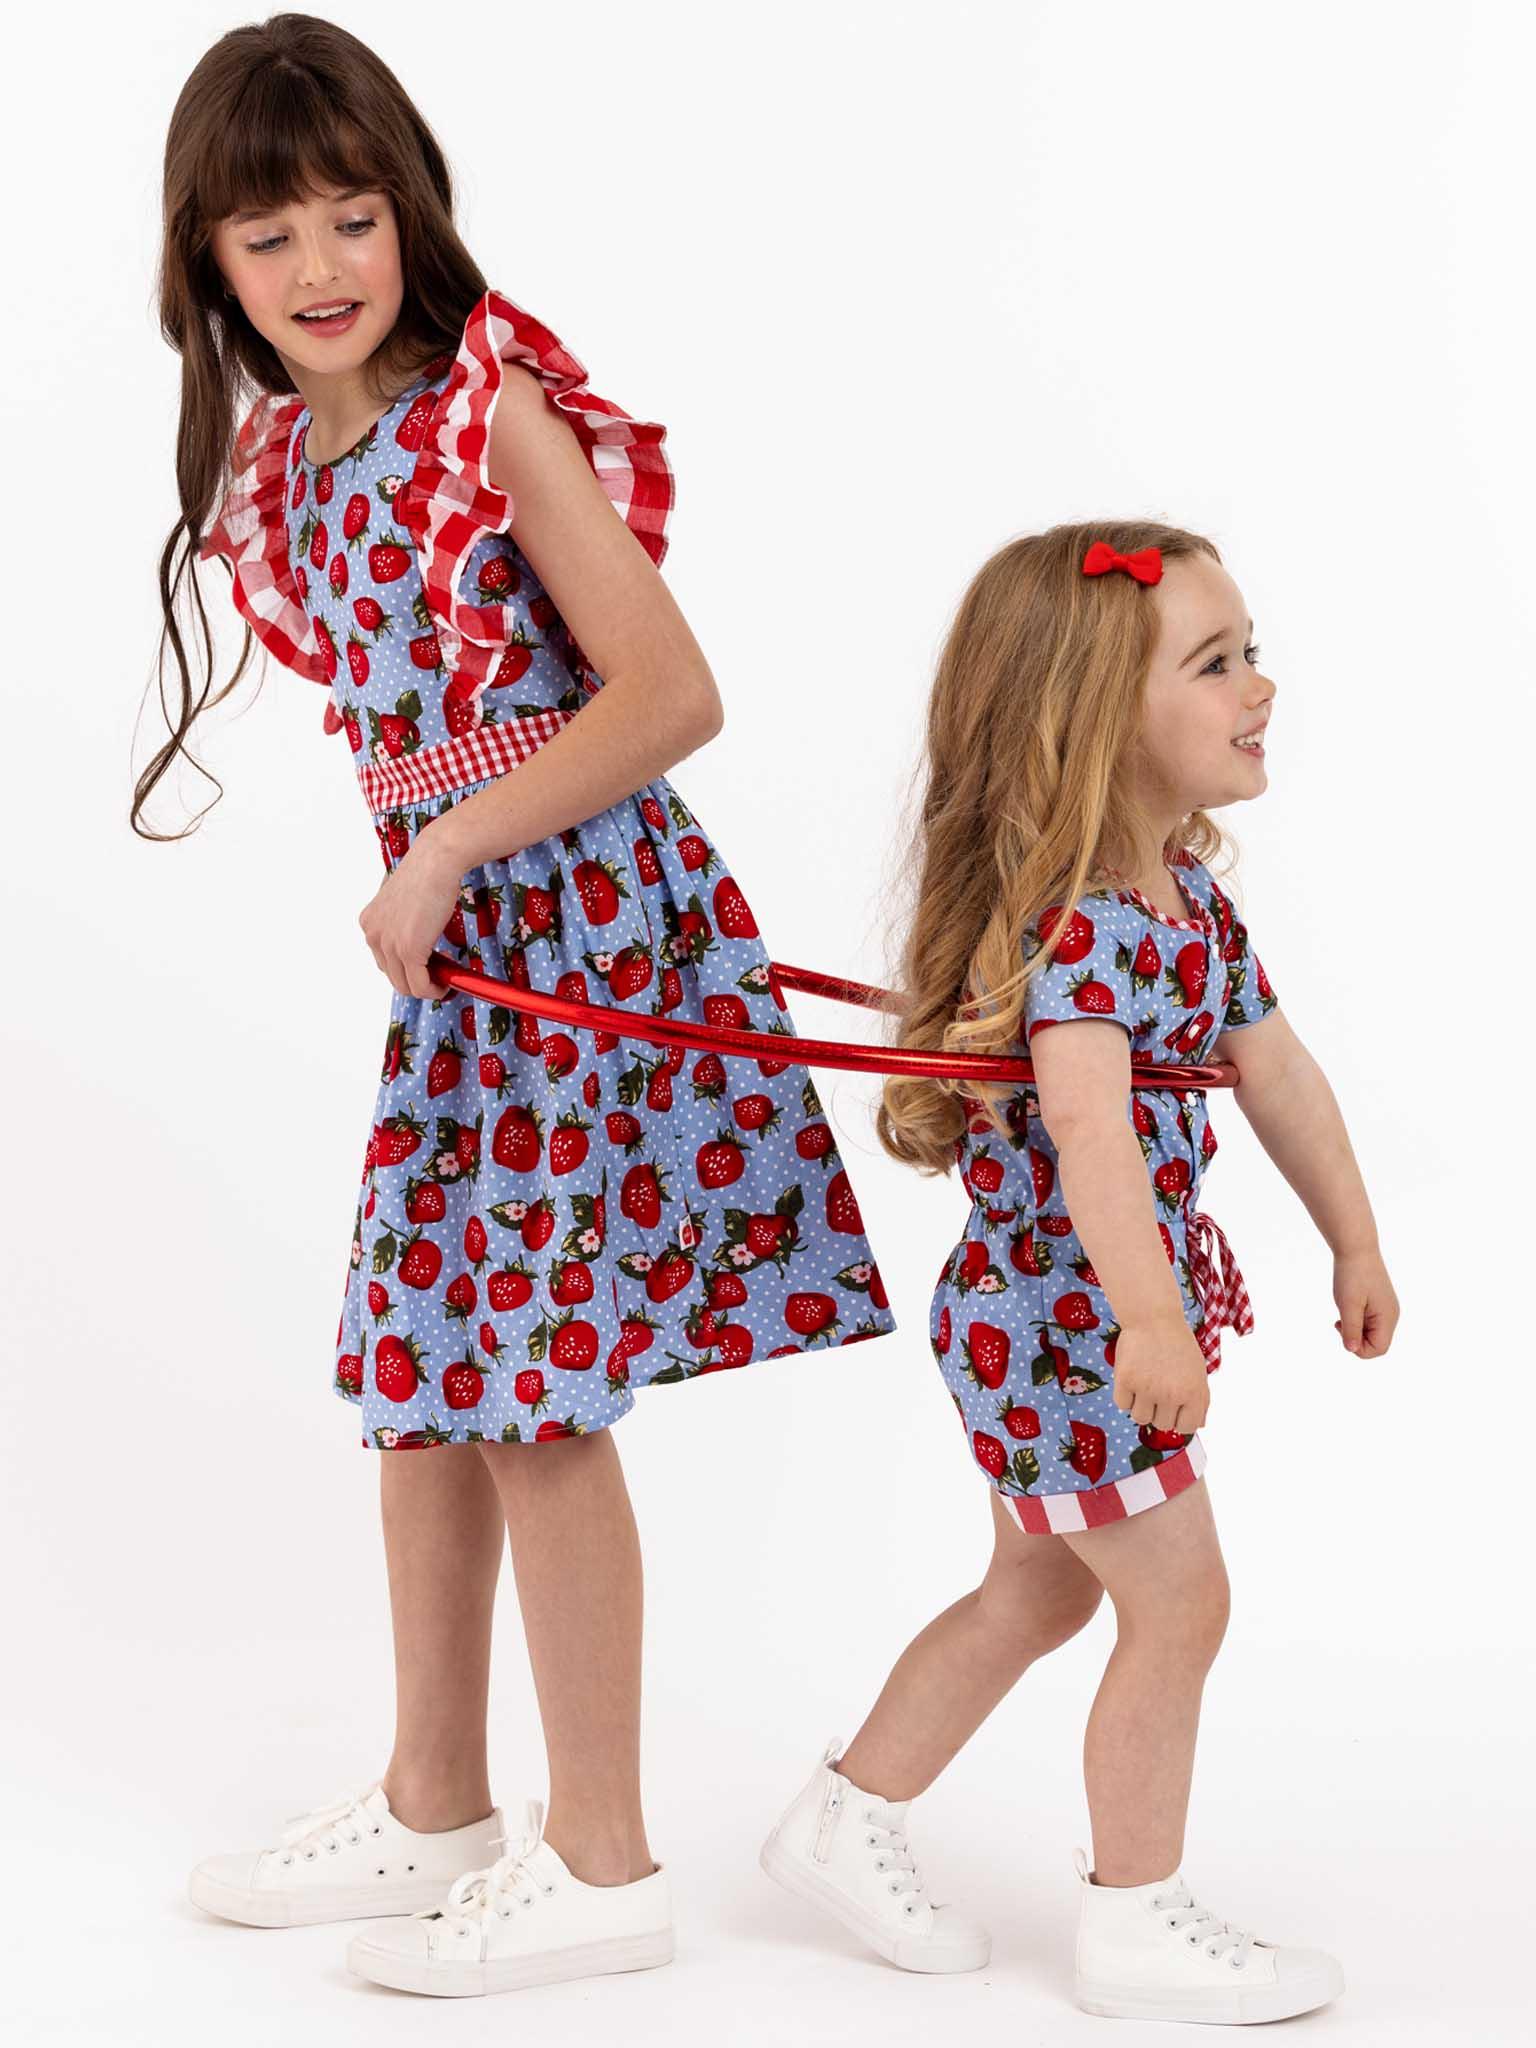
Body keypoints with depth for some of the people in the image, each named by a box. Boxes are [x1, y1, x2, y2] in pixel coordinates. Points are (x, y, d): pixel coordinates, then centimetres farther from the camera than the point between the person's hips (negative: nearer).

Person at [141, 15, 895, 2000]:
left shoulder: (499, 411, -13)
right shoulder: (277, 461, 9)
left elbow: (670, 696, -18)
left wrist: (447, 853, -17)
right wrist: (425, 875, 5)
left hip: (580, 908, -8)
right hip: (455, 932, 8)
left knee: (535, 1390, -3)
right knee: (422, 1365, 13)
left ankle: (601, 1863, 10)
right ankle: (434, 1807, 28)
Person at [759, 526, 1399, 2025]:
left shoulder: (1189, 893, 6)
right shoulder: (1071, 923, -26)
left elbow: (1276, 1068, 15)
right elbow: (1090, 1126, -40)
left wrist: (1355, 1243, 21)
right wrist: (1150, 1324, -48)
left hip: (1061, 1323, 10)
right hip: (1055, 1314, -10)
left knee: (1040, 1591, 19)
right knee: (1178, 1601, -1)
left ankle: (849, 1818, 31)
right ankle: (1135, 1925, 13)